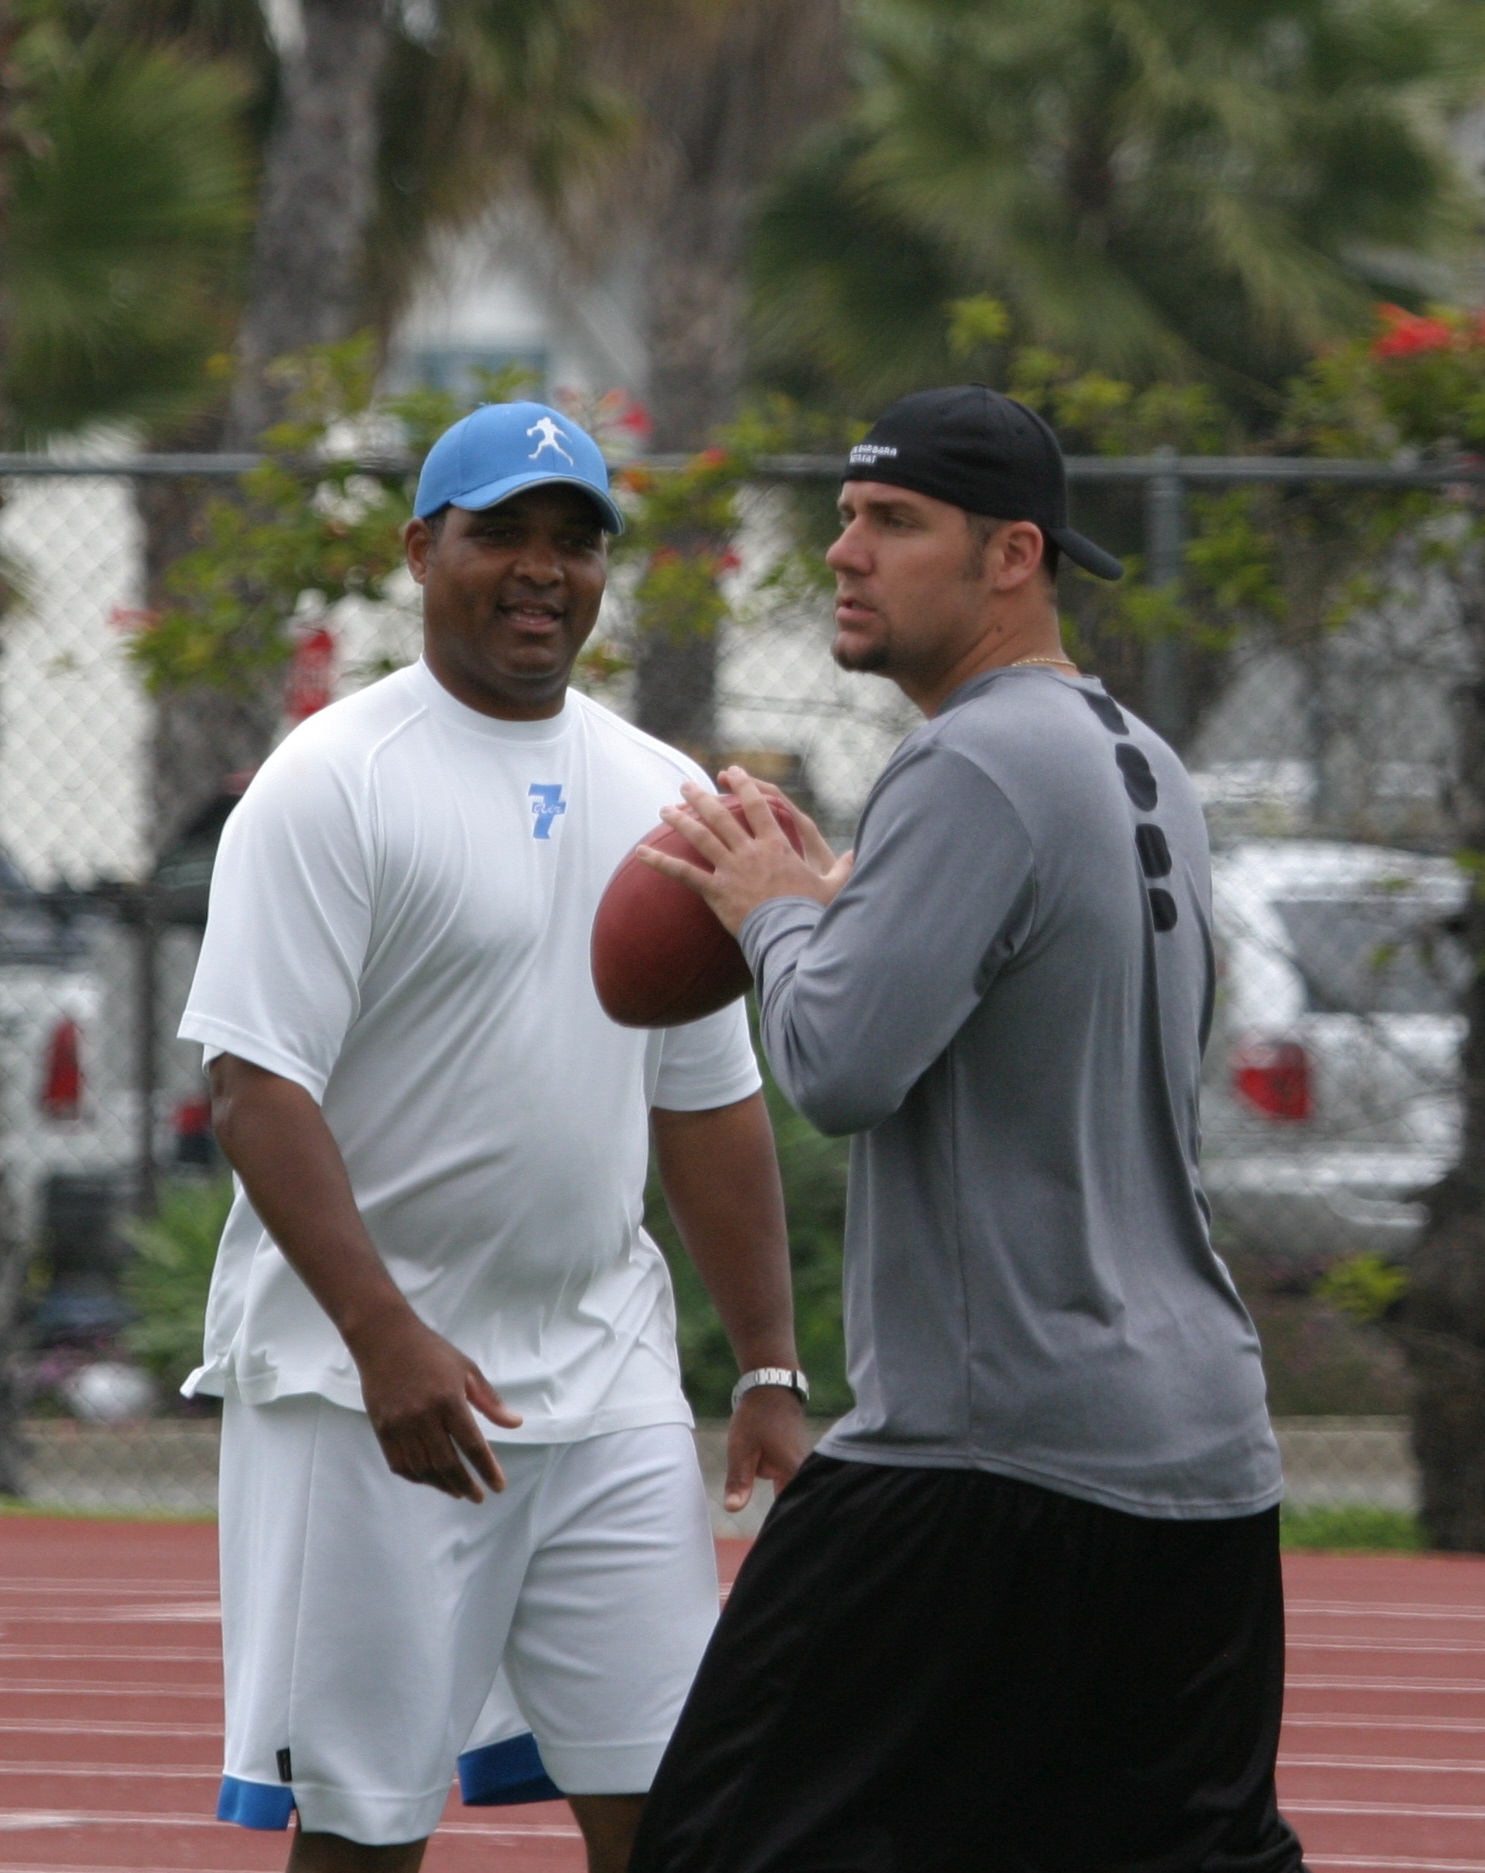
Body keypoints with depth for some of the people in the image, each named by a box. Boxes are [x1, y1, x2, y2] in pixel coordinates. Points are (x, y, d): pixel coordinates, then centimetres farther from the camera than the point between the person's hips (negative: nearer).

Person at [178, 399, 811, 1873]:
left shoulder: (659, 796, 13)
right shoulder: (334, 782, -7)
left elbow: (711, 1103, 18)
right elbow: (256, 1085, -14)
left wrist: (771, 1372, 11)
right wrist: (387, 1337, -24)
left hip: (607, 1380, 6)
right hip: (364, 1387, -6)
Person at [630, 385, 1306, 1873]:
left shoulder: (972, 769, -13)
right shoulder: (1143, 764, 17)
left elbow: (839, 1069, -20)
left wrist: (772, 910, -1)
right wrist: (835, 901, 20)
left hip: (990, 1454, -9)